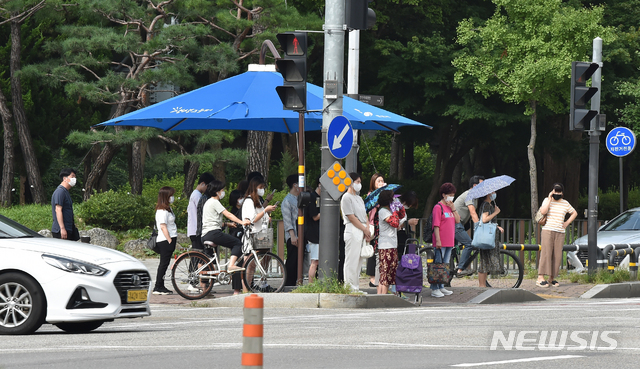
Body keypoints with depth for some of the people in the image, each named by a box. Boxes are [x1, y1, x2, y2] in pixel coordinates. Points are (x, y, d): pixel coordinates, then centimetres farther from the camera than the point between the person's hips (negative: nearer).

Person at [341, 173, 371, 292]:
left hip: (362, 233, 9)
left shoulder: (359, 198, 21)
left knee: (359, 261, 8)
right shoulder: (346, 197, -6)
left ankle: (356, 288, 11)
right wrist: (365, 230, -9)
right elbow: (351, 217, -12)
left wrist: (367, 231, 2)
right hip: (353, 232, -9)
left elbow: (365, 216, 17)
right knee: (351, 261, -8)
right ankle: (350, 288, -9)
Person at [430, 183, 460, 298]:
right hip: (441, 243, -8)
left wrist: (453, 208, -1)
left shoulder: (450, 207, 15)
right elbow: (436, 225, -13)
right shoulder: (438, 207, -9)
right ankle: (434, 289, -3)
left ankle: (441, 287, 19)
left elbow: (458, 220, 11)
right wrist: (438, 240, -18)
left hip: (449, 242, 8)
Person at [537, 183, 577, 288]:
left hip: (560, 233, 4)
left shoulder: (565, 203, 13)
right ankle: (541, 278, -15)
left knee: (557, 255, -1)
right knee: (546, 253, -12)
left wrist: (567, 223, 14)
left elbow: (574, 213, 27)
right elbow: (543, 211, -13)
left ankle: (552, 277, 6)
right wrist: (550, 199, -10)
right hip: (547, 231, -4)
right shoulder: (547, 200, 5)